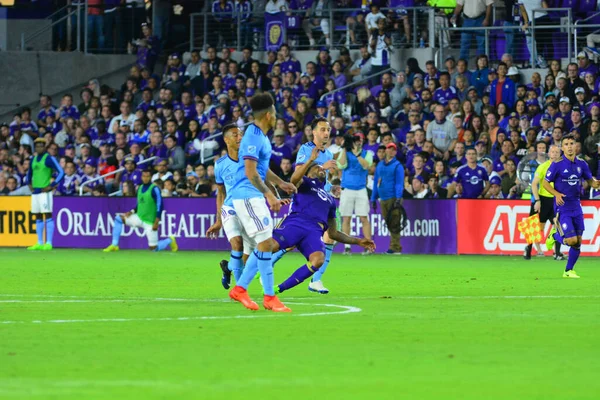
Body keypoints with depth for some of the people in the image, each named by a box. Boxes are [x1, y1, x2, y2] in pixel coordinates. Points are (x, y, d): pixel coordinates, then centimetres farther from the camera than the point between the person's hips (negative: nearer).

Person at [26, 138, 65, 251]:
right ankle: (39, 243, 13)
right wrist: (30, 184, 18)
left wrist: (52, 186, -13)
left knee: (47, 216, -9)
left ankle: (48, 243, -11)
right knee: (38, 217, 9)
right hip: (35, 191, 7)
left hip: (45, 191, -7)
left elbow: (61, 172, -11)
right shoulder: (33, 159, 15)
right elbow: (29, 173, 33)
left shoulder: (49, 159, -6)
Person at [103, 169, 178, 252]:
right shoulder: (140, 188, 7)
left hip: (150, 221, -6)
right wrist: (132, 212, 0)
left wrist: (156, 222, -23)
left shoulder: (154, 189, -14)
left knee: (153, 248, -4)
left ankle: (170, 240, 28)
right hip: (139, 217, 6)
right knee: (119, 218, -8)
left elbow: (160, 205, -17)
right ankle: (114, 245, -7)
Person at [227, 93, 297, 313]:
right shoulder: (253, 137, -17)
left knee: (264, 244, 10)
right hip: (247, 195, -10)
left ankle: (240, 289, 16)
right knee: (265, 243, -12)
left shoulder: (261, 136, 14)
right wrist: (269, 195, -25)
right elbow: (250, 172, -23)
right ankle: (269, 297, -10)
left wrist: (280, 183, 30)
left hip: (253, 196, 10)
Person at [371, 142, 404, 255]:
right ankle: (395, 246, 12)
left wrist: (398, 198, -20)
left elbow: (399, 182, -9)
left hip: (393, 198, -6)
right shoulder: (380, 165, 18)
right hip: (382, 199, 6)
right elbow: (376, 182, 20)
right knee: (388, 223, 7)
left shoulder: (397, 165, -1)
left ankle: (395, 248, -12)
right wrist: (373, 198, 16)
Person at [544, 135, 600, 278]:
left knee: (578, 242, 4)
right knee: (571, 240, -13)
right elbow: (545, 183, -4)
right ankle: (554, 235, 20)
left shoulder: (582, 164, 4)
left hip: (576, 206, 5)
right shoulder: (557, 165, -10)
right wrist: (556, 194, -21)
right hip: (562, 207, -5)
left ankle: (569, 271, 20)